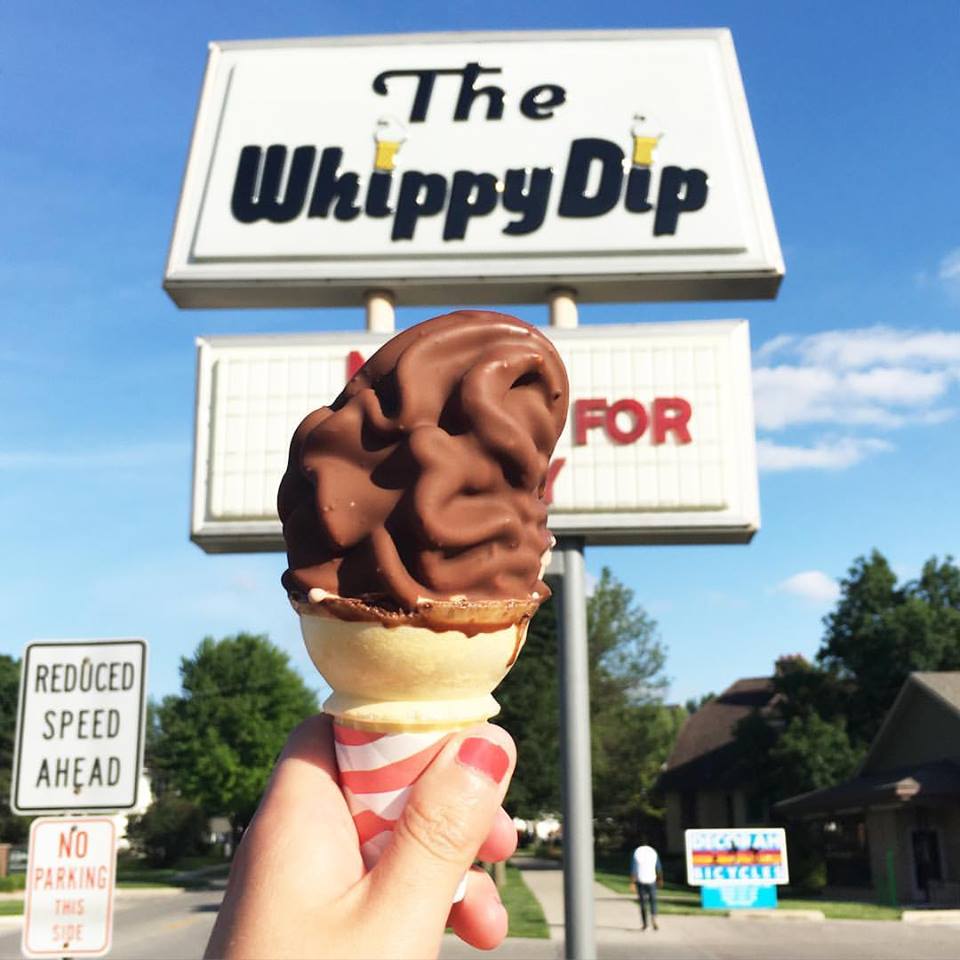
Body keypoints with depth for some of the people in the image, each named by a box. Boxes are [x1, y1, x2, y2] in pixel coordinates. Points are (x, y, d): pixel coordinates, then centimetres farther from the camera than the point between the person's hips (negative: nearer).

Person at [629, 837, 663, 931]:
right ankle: (653, 920, -13)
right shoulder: (653, 852, 2)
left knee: (642, 902, 11)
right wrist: (660, 879, 22)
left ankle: (644, 924, 15)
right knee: (653, 901, 9)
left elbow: (633, 869, -8)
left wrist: (632, 883, -8)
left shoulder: (636, 852, -4)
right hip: (651, 880, 1)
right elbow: (659, 868, 8)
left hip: (640, 881, -1)